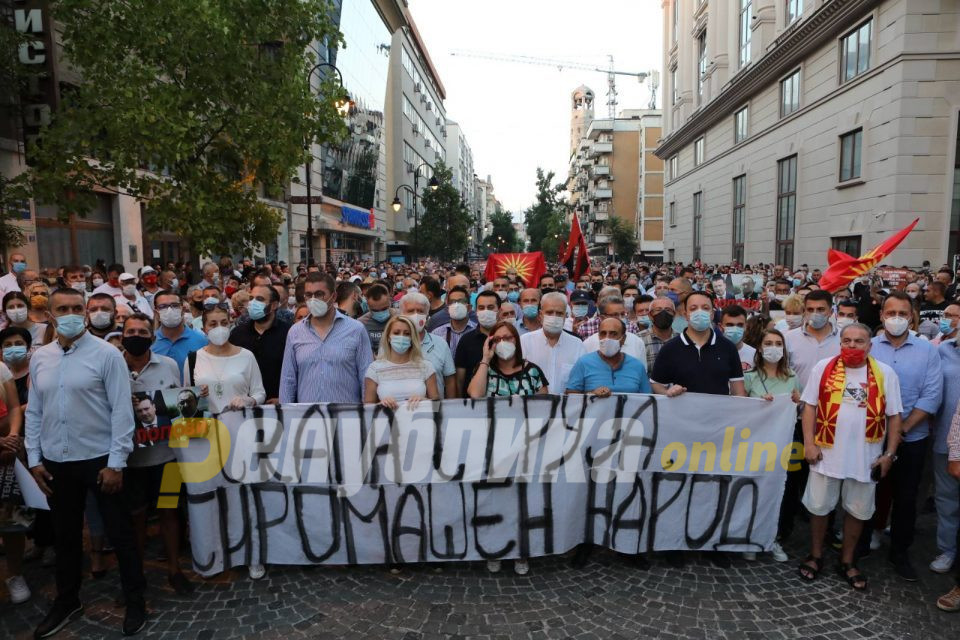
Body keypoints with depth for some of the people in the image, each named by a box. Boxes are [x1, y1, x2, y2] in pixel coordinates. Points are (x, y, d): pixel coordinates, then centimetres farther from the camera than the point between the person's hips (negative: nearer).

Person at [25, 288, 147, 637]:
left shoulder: (107, 354, -11)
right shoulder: (39, 358, 5)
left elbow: (122, 411, -13)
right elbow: (34, 411, 10)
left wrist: (116, 463, -15)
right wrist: (34, 459, 5)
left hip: (99, 459, -4)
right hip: (55, 462, 5)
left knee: (120, 534, 7)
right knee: (65, 535, 20)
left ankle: (135, 602, 23)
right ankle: (67, 602, 39)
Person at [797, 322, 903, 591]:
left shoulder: (885, 373, -1)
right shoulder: (823, 368, -3)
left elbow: (894, 416, 3)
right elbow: (809, 407, -1)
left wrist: (889, 453, -1)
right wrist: (809, 443, -7)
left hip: (866, 456, 1)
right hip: (827, 453, -1)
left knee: (858, 510, 13)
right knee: (819, 506, 9)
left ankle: (847, 561, 31)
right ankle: (815, 557, 27)